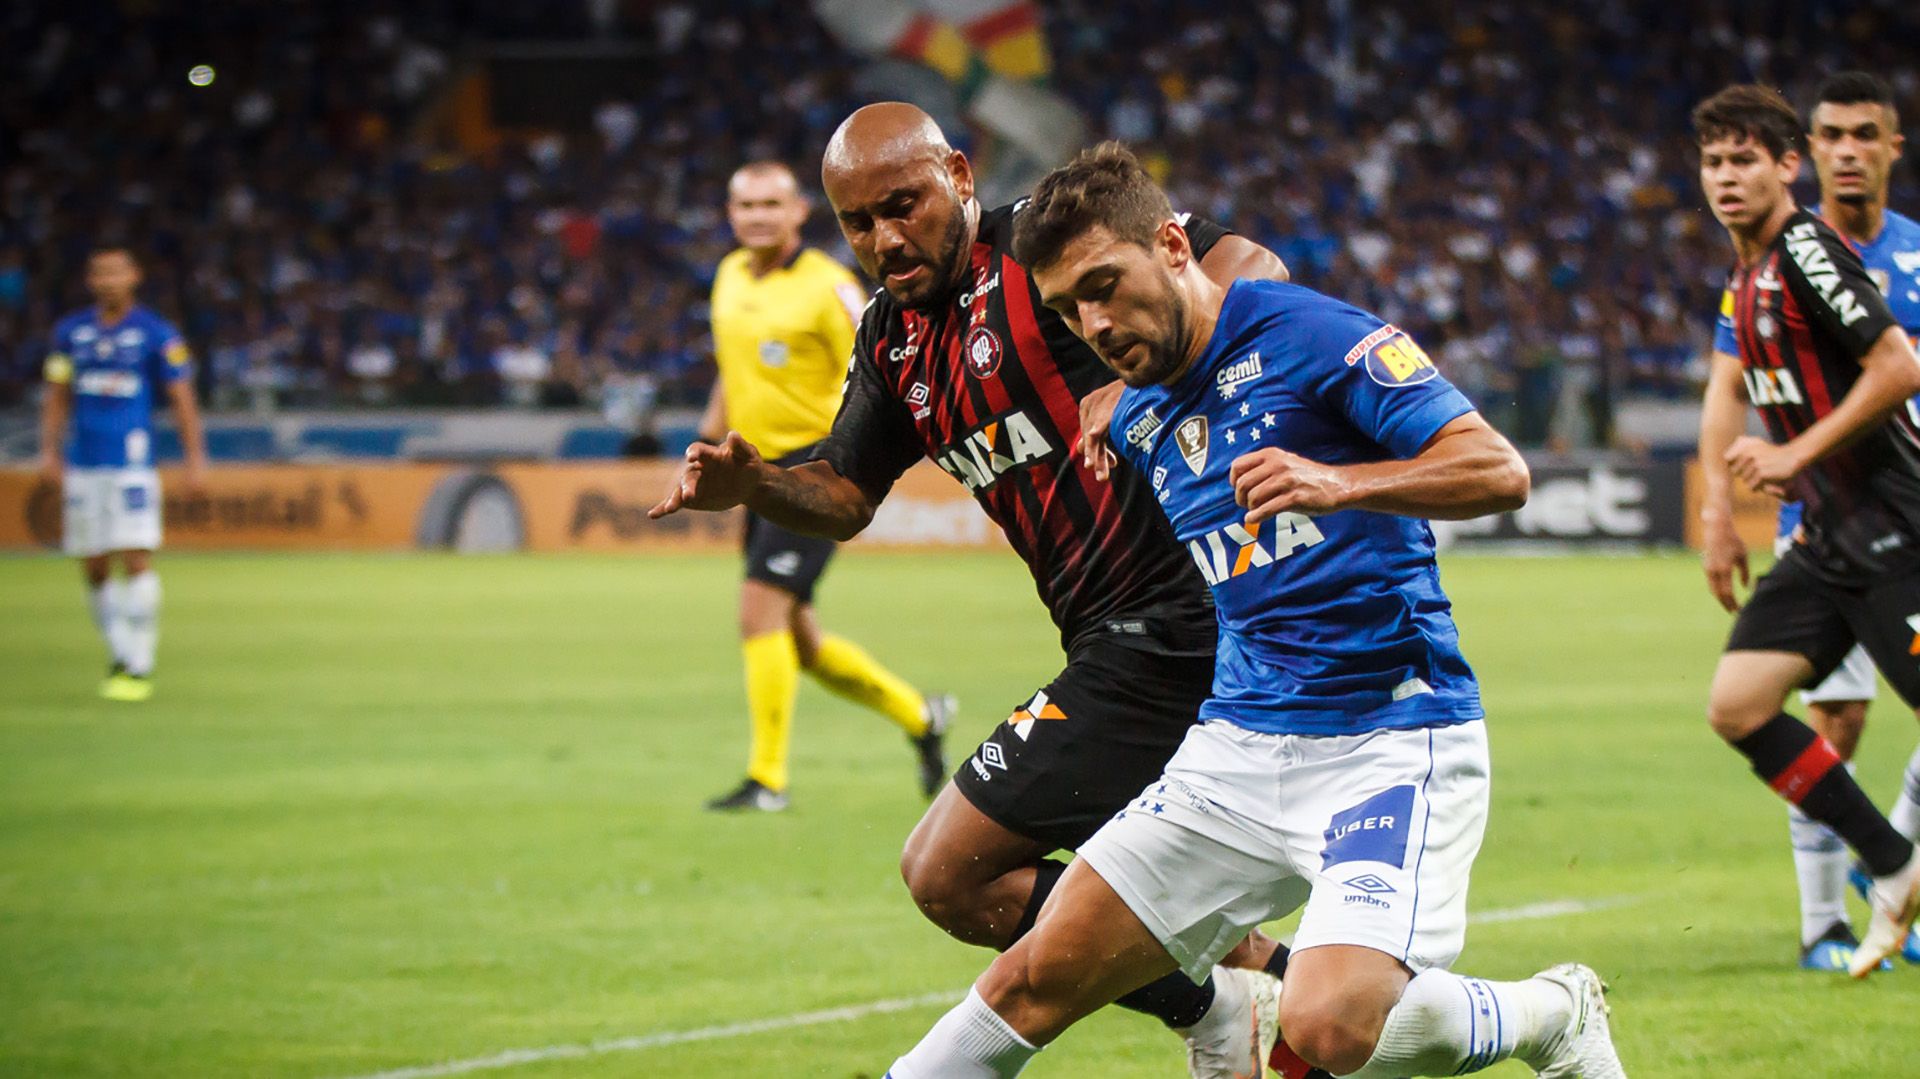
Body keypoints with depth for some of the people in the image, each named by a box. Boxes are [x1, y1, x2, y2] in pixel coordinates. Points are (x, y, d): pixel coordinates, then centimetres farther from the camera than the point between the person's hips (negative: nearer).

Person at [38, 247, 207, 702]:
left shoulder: (157, 335, 0)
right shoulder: (70, 332, 11)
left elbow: (181, 399, 2)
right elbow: (57, 395, 17)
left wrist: (196, 457, -4)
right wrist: (50, 449, 7)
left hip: (132, 463, -4)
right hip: (83, 466, 4)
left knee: (136, 559, -12)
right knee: (94, 570, 5)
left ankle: (140, 666, -8)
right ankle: (119, 655, 20)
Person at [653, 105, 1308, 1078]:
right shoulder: (892, 340, 12)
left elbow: (1251, 270, -20)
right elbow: (846, 495, 21)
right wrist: (750, 484, 0)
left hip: (1164, 626, -10)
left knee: (948, 873, -10)